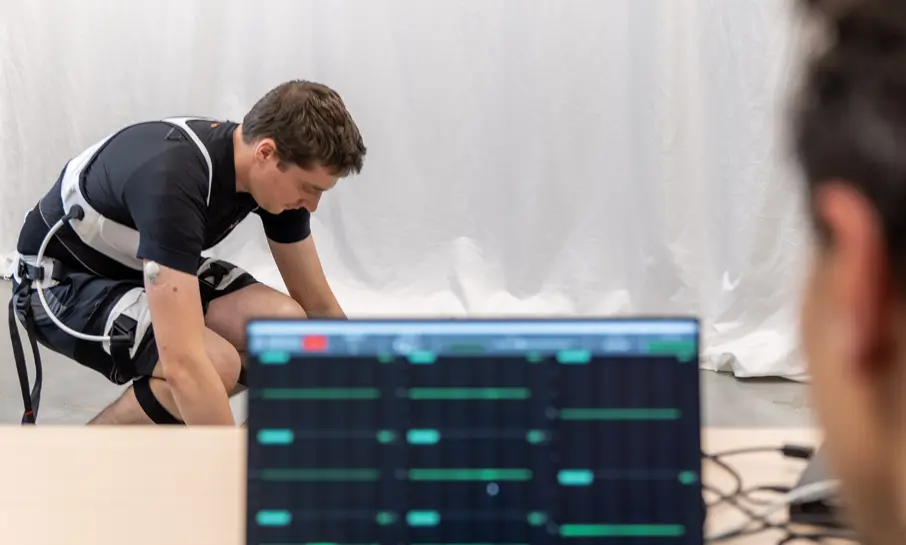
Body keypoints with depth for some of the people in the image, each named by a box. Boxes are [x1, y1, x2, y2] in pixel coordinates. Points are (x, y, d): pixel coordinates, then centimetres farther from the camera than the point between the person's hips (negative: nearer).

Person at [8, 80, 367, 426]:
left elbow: (319, 307, -1)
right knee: (216, 364, -31)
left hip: (141, 267, 7)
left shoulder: (274, 174, -14)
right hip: (60, 279, -7)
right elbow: (184, 364, -44)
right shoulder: (173, 181, -38)